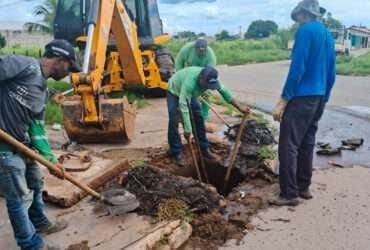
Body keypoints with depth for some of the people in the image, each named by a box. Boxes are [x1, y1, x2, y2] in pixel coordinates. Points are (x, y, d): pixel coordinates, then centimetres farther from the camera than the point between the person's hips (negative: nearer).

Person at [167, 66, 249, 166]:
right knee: (174, 121, -15)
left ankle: (205, 149, 11)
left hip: (191, 93, 6)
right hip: (174, 92, -6)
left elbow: (225, 92, -16)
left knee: (199, 118, 1)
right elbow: (183, 105, -46)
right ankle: (176, 153, -4)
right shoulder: (190, 82, -45)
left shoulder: (211, 78, -26)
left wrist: (241, 108, -19)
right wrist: (187, 129, -47)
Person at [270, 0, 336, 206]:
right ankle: (304, 187, 25)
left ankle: (290, 194, 0)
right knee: (307, 144, 15)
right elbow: (331, 74, 17)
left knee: (288, 145, -5)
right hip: (318, 98, 9)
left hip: (302, 97, -9)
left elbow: (297, 68, -18)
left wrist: (283, 100, -18)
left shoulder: (306, 30, -10)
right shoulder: (328, 35, 15)